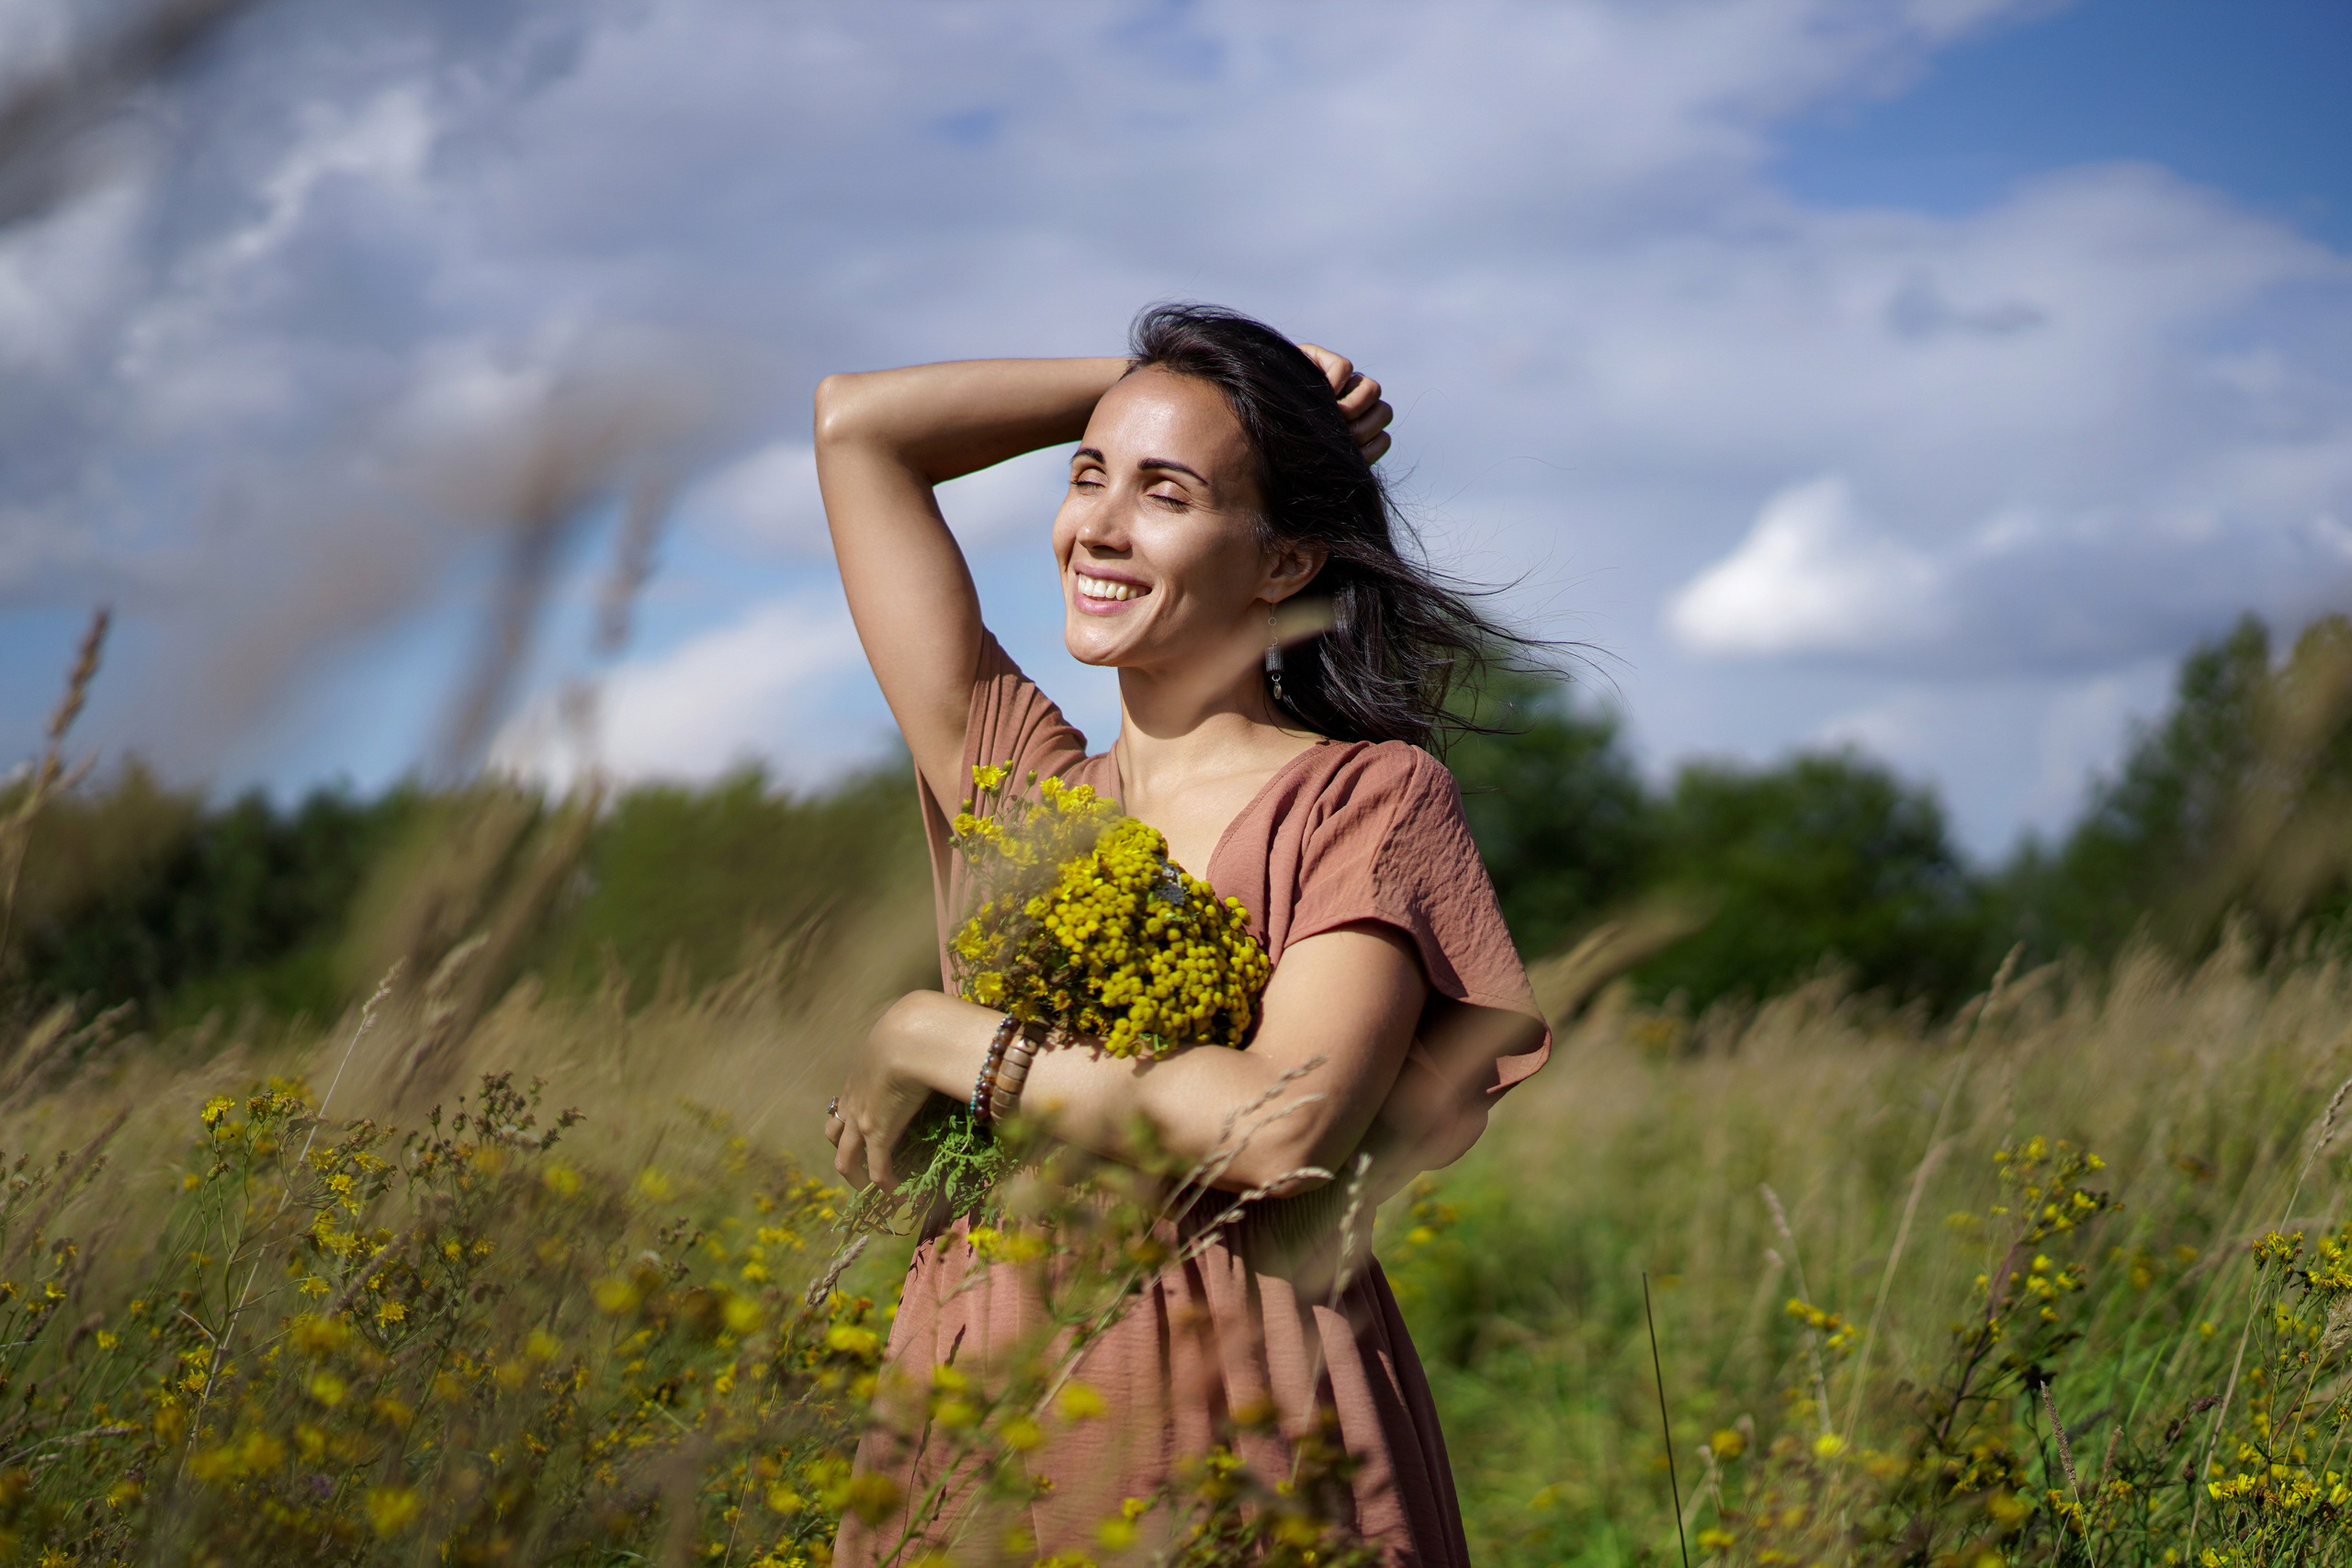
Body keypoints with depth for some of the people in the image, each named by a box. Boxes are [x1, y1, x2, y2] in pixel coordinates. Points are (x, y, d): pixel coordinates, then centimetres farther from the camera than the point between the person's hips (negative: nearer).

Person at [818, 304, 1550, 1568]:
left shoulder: (1369, 797, -4)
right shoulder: (1013, 780, 10)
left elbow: (1286, 1127, -19)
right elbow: (859, 425, 11)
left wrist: (931, 1037, -9)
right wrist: (1141, 381, 13)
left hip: (1240, 1441, -4)